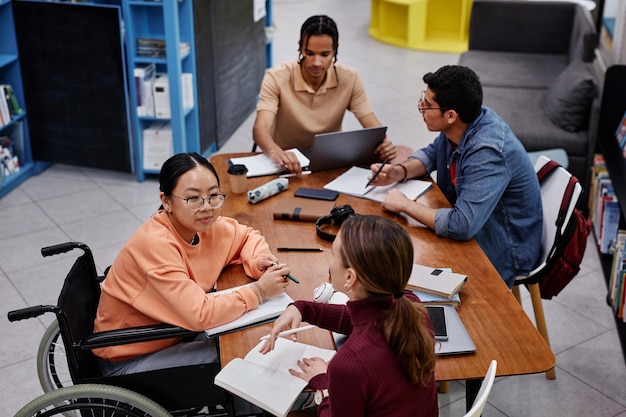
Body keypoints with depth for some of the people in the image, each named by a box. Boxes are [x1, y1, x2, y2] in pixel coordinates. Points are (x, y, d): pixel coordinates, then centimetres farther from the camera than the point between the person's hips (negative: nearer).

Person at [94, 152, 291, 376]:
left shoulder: (202, 225, -7)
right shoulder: (155, 243, -29)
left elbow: (248, 236, 12)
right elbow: (200, 314, -34)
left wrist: (261, 262, -10)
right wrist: (258, 292, -23)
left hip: (172, 334, 7)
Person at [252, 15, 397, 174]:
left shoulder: (349, 78, -8)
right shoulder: (276, 78, -16)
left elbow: (373, 126, -8)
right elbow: (260, 129, -28)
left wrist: (383, 144, -32)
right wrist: (275, 152, -51)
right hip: (286, 164, -3)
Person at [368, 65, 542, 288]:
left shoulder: (487, 153, -33)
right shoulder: (459, 126, -8)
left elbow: (461, 226, -40)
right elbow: (432, 153, 12)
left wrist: (405, 204, -26)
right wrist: (399, 171, -8)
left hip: (499, 257, -8)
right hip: (475, 230, 8)